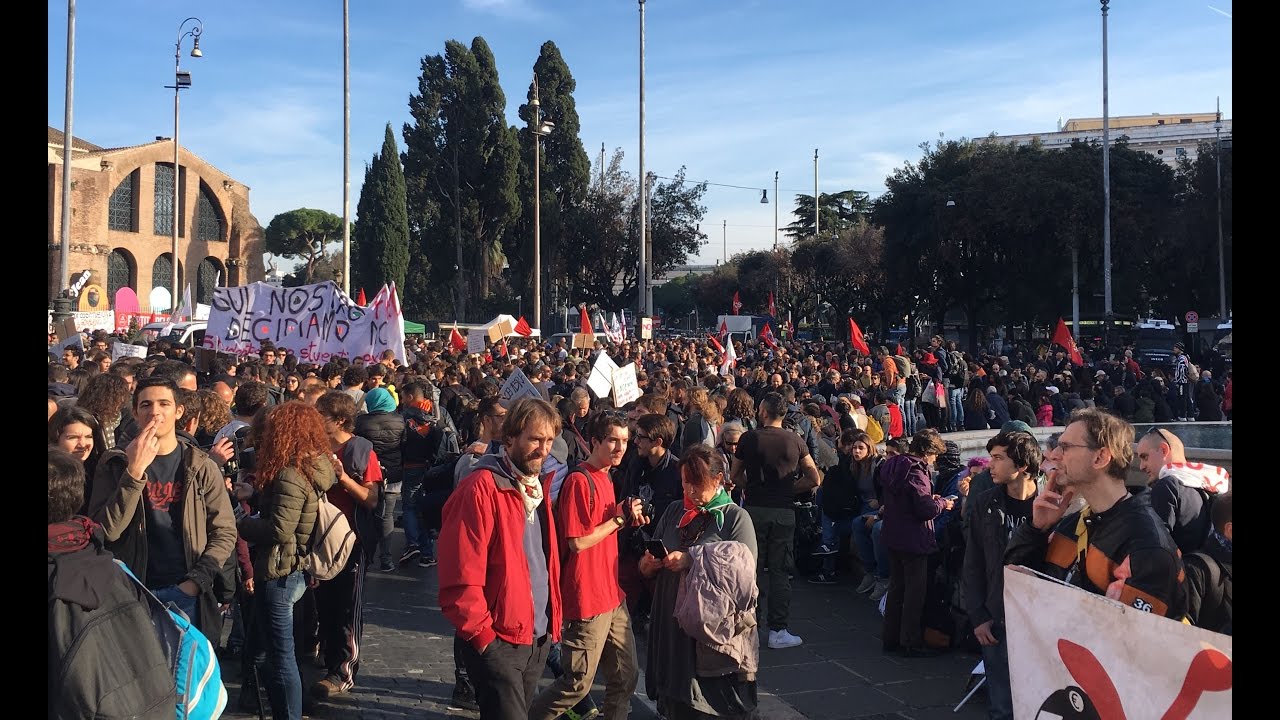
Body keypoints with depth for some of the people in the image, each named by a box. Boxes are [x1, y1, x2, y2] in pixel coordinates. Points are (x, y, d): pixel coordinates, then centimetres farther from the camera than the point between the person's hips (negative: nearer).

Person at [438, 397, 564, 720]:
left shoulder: (537, 487, 10)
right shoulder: (482, 488, -17)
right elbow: (461, 575, -20)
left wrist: (551, 623, 11)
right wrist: (482, 635, -17)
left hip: (538, 640, 8)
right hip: (497, 641, -8)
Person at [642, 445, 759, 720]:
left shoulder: (736, 517, -4)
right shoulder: (673, 513, 10)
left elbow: (743, 573, -16)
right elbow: (646, 569, 15)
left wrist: (690, 560, -19)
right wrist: (648, 564, -9)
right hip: (672, 626, 4)